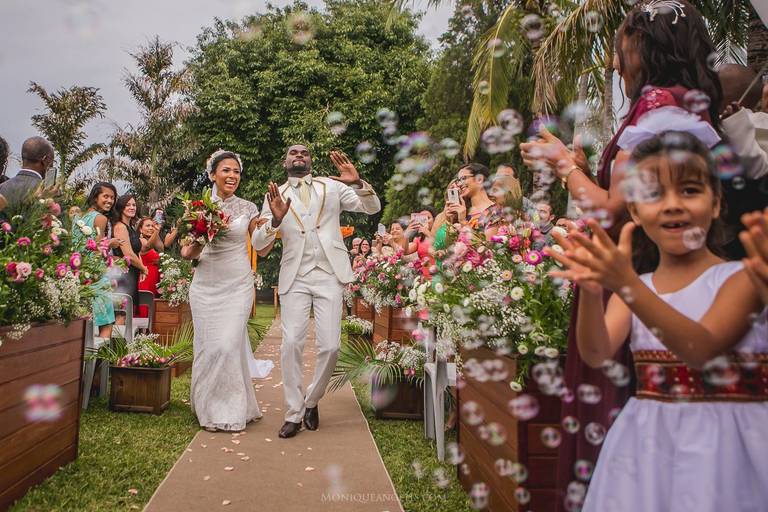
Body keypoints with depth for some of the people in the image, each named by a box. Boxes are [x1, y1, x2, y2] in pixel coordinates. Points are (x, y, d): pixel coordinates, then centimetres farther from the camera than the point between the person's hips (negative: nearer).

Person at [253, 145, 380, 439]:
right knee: (291, 344, -7)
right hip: (295, 278, 0)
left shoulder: (332, 187, 11)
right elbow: (259, 245, 4)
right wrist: (275, 220, -16)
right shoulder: (276, 196, 11)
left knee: (330, 346, -4)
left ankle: (311, 401, 20)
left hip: (329, 275, 0)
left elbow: (373, 208, 5)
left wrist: (357, 182, -14)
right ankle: (293, 414, 8)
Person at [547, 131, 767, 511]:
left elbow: (700, 349, -25)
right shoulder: (634, 289, 3)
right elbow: (596, 355, -12)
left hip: (724, 442, -3)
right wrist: (591, 292, -30)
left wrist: (626, 284, -36)